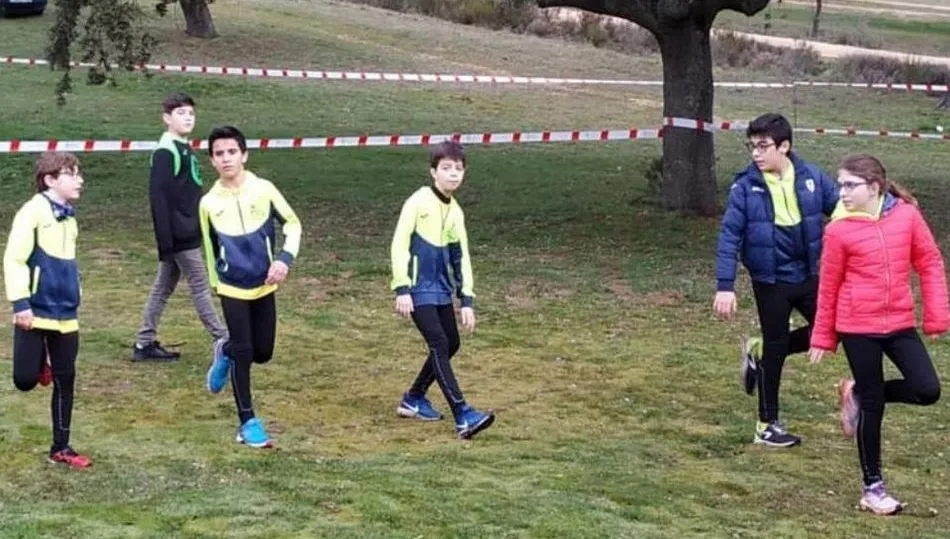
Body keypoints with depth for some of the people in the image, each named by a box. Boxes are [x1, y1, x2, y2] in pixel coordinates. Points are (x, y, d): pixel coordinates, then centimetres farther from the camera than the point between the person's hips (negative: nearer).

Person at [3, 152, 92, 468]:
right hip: (35, 311, -7)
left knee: (65, 380, 7)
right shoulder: (33, 211, -12)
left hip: (65, 314, 7)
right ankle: (39, 364, 30)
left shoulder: (69, 217, 11)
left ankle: (60, 448, 16)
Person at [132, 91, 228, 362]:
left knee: (163, 287, 12)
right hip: (179, 236, -9)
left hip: (187, 233, 9)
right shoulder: (166, 152, -15)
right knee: (200, 287, -4)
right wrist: (165, 242, -22)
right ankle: (222, 341, 1)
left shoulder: (184, 149, 13)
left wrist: (201, 226, 20)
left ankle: (144, 343, 17)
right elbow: (158, 197, -19)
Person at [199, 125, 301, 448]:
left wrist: (285, 259, -15)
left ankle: (226, 354, 39)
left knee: (263, 353, 6)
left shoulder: (264, 189, -9)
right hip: (232, 289, -1)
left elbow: (293, 224, 0)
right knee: (244, 353, -5)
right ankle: (247, 421, 7)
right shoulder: (209, 203, -6)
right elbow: (211, 247, 8)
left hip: (264, 286, 1)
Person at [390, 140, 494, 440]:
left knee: (451, 345, 9)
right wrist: (402, 289, -18)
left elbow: (461, 258, 13)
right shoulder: (418, 202, -10)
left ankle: (413, 400, 26)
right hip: (418, 289, -8)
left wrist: (467, 300, 8)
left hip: (442, 289, 8)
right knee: (439, 345, -15)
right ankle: (463, 416, -20)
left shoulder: (455, 212, 11)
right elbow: (399, 245, -13)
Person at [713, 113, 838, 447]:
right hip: (770, 281, -3)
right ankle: (767, 426, 21)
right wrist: (725, 286, -18)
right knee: (776, 349, 5)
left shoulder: (812, 178, -6)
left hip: (807, 275, 3)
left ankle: (758, 352, 27)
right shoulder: (745, 186, -12)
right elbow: (729, 236, -13)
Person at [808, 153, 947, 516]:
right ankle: (873, 487, 17)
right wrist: (823, 337, 5)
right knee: (874, 404, 3)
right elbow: (829, 286, -1)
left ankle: (858, 394, 19)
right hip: (858, 327, -3)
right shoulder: (839, 230, -9)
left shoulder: (907, 215, -4)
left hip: (900, 323, 3)